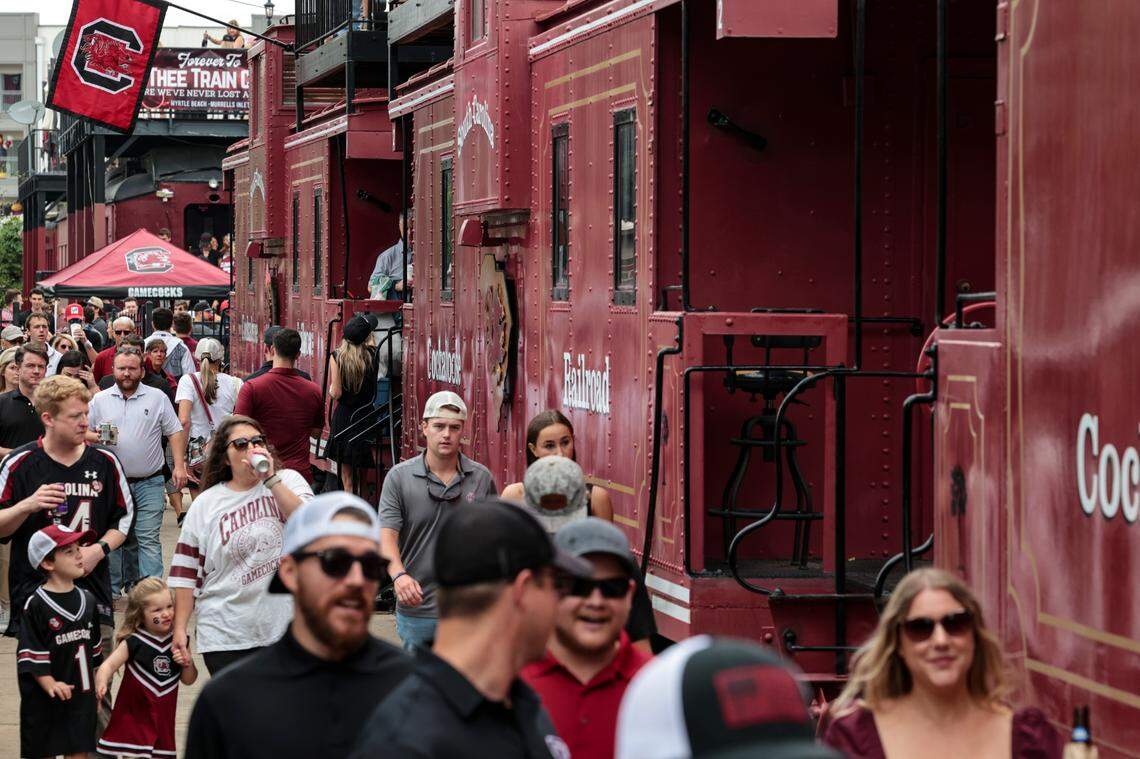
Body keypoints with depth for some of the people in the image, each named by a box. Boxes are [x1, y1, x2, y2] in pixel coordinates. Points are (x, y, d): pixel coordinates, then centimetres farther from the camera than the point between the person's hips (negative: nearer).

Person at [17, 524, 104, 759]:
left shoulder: (87, 600, 6)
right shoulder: (36, 605, -12)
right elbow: (31, 653, -14)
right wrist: (50, 684, -23)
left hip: (81, 695, 5)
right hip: (44, 697, -5)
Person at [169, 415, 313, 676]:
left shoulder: (288, 481, 6)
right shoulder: (206, 505, 6)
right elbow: (187, 571, 6)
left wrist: (270, 479, -18)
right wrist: (179, 629, 1)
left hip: (288, 623, 0)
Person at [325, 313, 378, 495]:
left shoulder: (338, 357, -12)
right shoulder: (372, 355, -7)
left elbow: (336, 393, -12)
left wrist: (331, 390, 12)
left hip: (343, 416, -1)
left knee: (346, 471, 8)